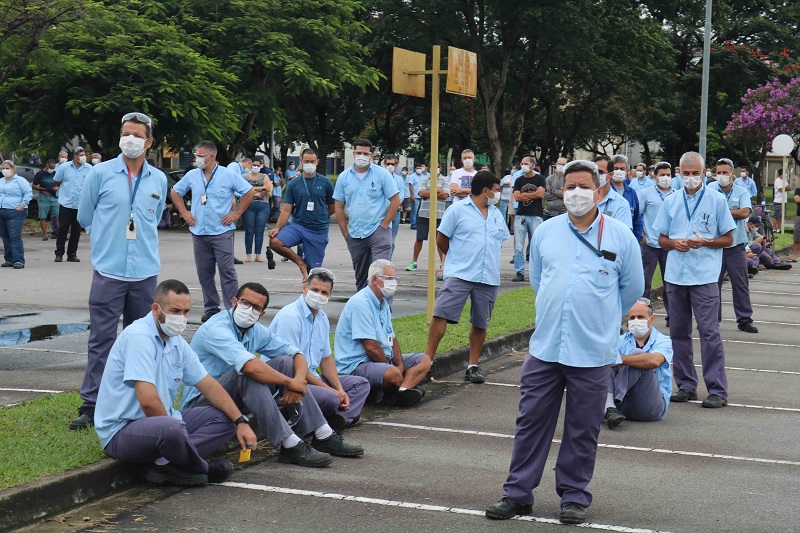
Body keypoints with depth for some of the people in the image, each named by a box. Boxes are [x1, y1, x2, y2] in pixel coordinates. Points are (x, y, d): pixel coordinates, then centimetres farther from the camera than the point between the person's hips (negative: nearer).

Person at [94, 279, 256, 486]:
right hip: (122, 430, -10)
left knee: (224, 418, 2)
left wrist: (241, 422, 3)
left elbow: (209, 386, 13)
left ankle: (166, 464, -16)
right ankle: (202, 469, -7)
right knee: (171, 428, -39)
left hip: (159, 421, 10)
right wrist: (169, 421, -10)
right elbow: (148, 400, -27)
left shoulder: (177, 343, 10)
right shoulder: (139, 337, -19)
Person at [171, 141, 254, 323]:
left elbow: (249, 192, 0)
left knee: (227, 272, -6)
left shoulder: (228, 176, -3)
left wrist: (236, 213, -4)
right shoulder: (192, 176, 8)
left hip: (222, 232, -4)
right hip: (199, 232, 4)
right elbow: (175, 192, 21)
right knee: (204, 273, 8)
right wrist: (184, 212, 11)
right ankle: (211, 308, 18)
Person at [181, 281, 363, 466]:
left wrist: (299, 381, -18)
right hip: (201, 401, -8)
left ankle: (323, 436, -6)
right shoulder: (216, 329, -23)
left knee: (285, 362, -3)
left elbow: (296, 354, 4)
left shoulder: (257, 331, 5)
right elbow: (250, 366, -37)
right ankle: (290, 445, -35)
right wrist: (290, 382, -26)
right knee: (248, 374, -33)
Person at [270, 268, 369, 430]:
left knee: (361, 384, 6)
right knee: (330, 398, -35)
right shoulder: (290, 318, -16)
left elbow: (326, 358, 18)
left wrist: (340, 389, 1)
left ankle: (340, 418, -15)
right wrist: (330, 390, -17)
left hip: (312, 377, 10)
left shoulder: (322, 318, 13)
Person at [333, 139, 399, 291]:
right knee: (360, 276, 15)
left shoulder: (382, 174, -2)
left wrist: (384, 225, -8)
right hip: (355, 235, 4)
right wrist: (345, 233, 4)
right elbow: (339, 206, 10)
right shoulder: (344, 177, 7)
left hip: (378, 231, -4)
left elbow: (395, 201, -3)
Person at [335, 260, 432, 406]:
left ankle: (403, 389, -23)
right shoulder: (361, 303, -17)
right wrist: (391, 367, -10)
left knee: (424, 360, 3)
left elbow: (392, 338, 17)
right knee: (393, 375, -39)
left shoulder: (384, 304, 16)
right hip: (356, 365, -11)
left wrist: (400, 365, -1)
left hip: (383, 359, 11)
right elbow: (371, 346, -21)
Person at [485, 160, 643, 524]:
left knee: (582, 429, 7)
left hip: (592, 353, -2)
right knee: (531, 422, 5)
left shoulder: (621, 237, 0)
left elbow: (632, 288, 11)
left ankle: (574, 497, 20)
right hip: (545, 347, 2)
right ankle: (518, 493, 15)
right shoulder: (546, 232, 7)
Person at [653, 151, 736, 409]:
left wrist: (705, 242, -14)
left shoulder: (717, 201, 2)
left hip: (705, 276, -4)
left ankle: (717, 390, -5)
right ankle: (686, 385, 17)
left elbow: (728, 239, 4)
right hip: (675, 274, 4)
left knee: (709, 331, -8)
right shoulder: (670, 202, 11)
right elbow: (661, 239, 14)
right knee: (678, 331, 8)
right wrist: (674, 243, -8)